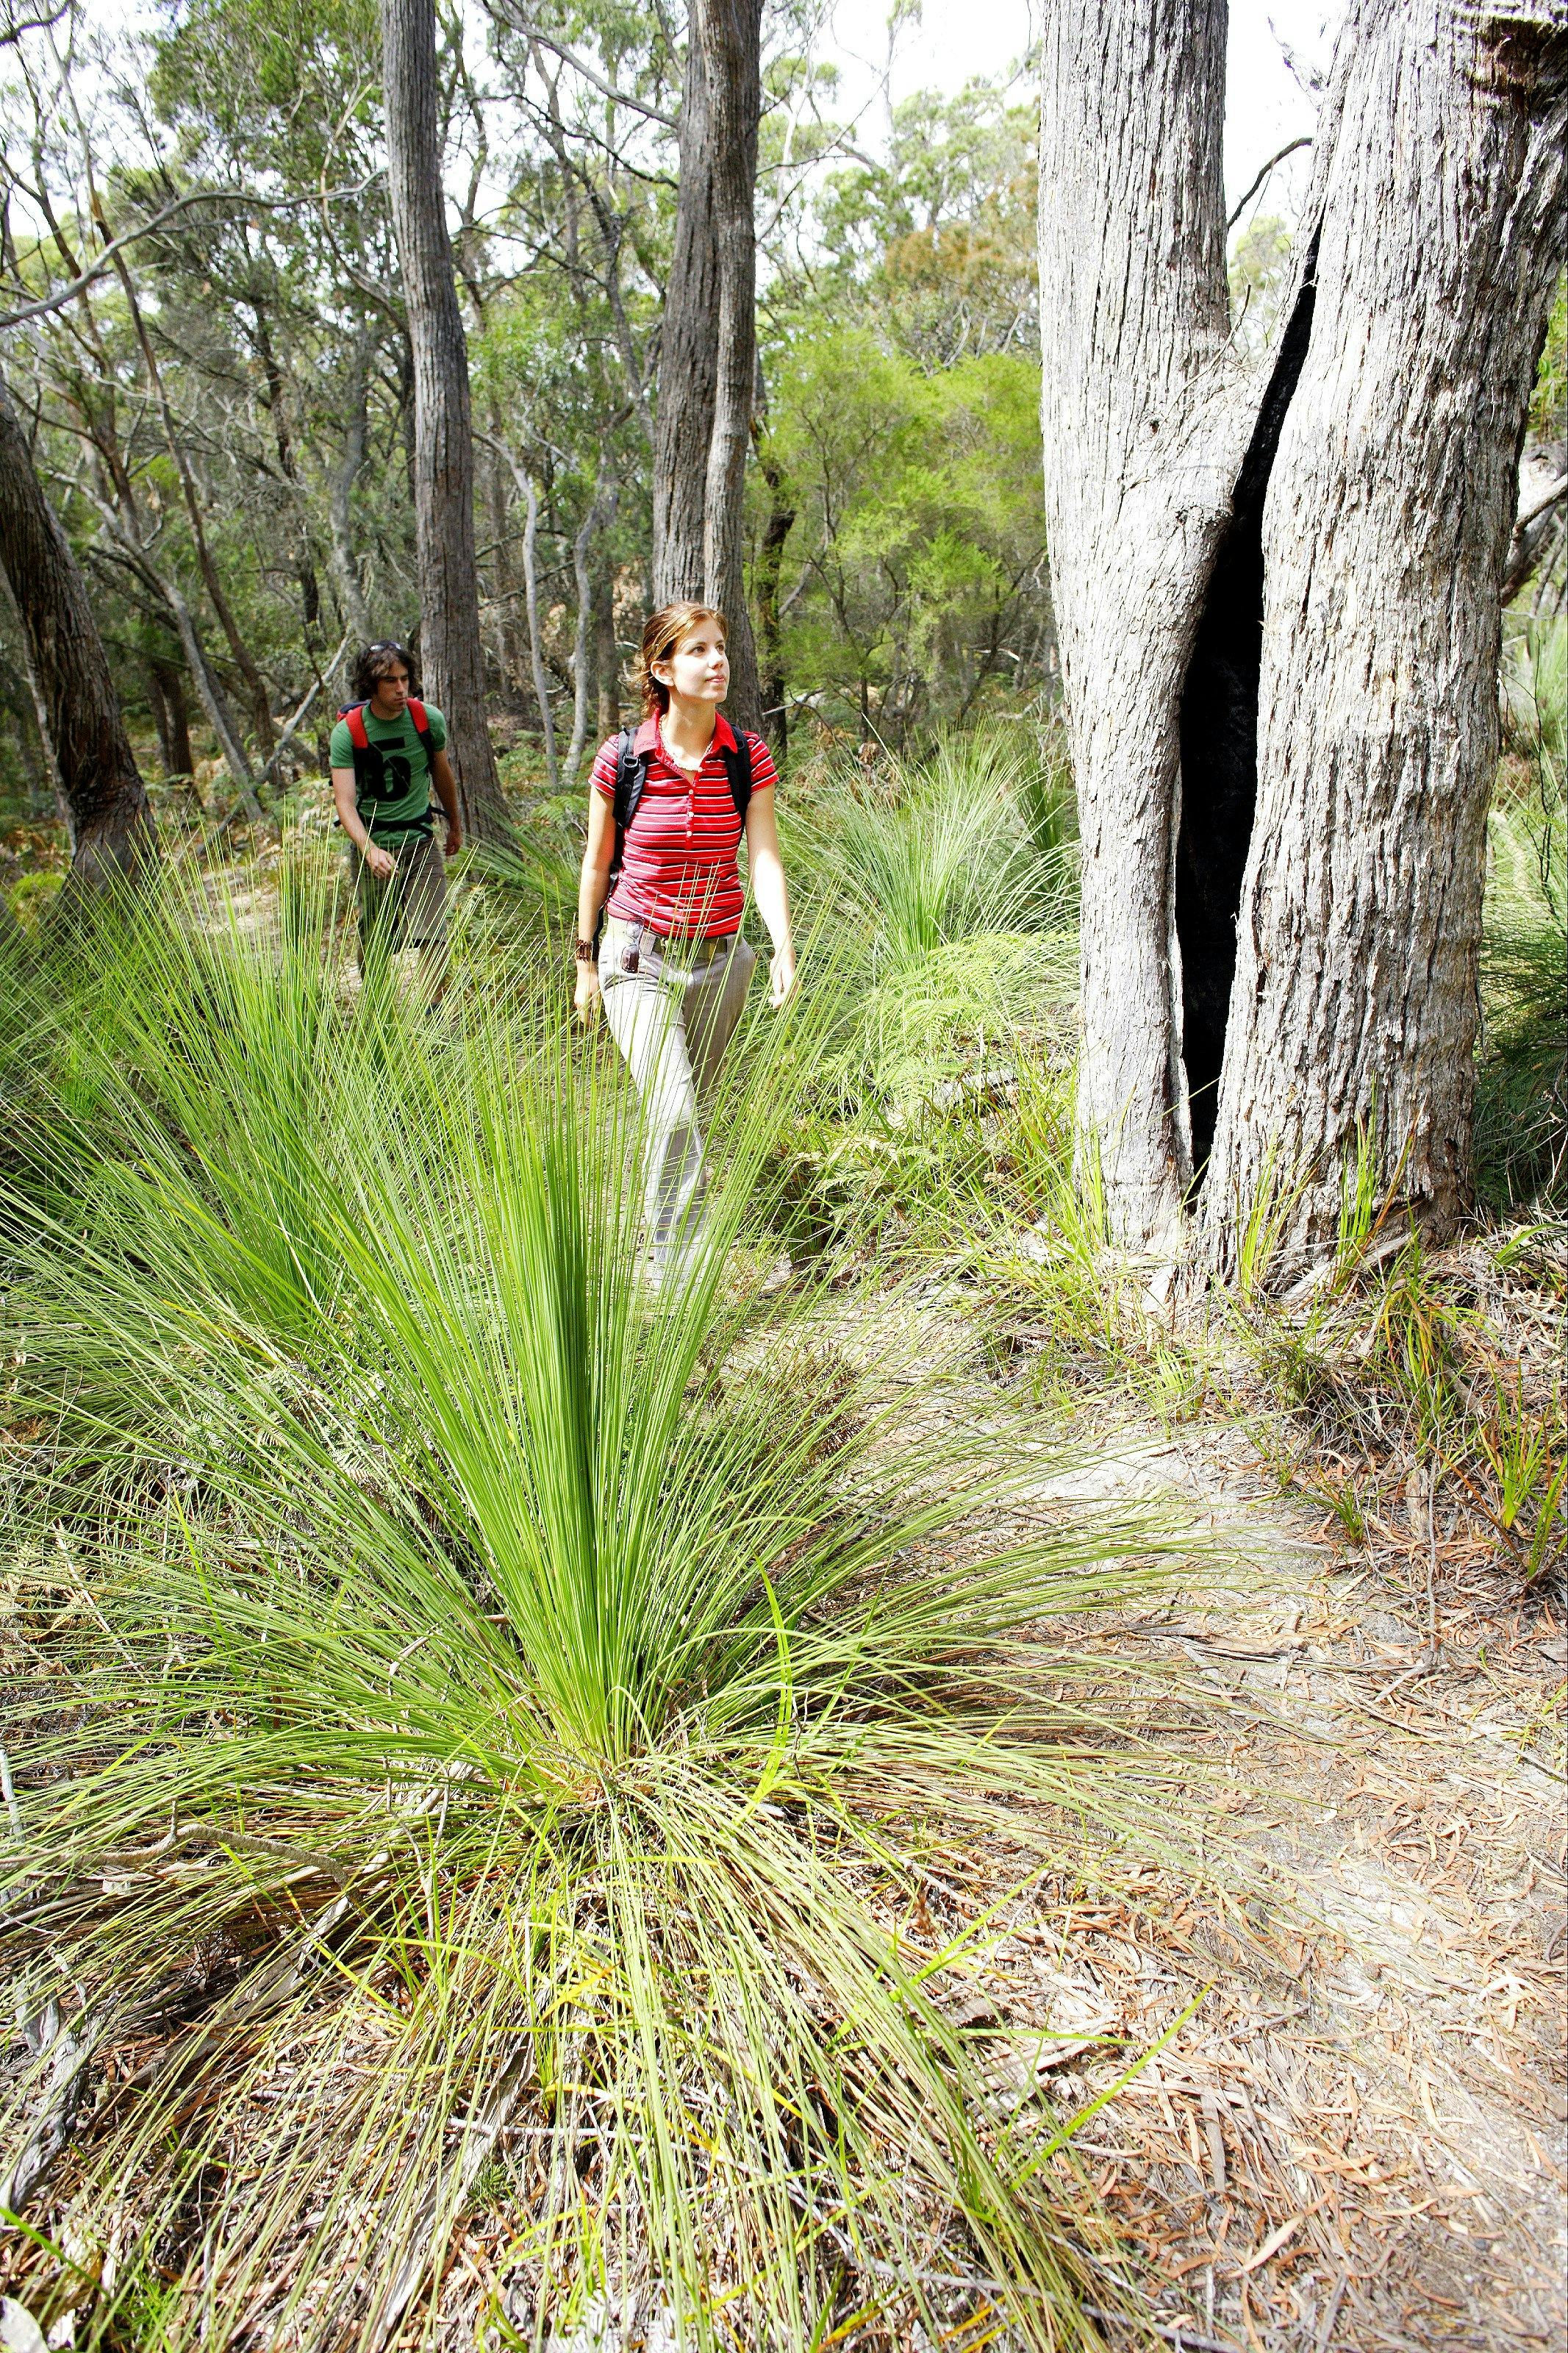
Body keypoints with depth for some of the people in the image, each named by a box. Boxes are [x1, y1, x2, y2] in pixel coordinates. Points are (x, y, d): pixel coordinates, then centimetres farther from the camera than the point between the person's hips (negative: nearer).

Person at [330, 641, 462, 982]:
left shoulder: (429, 719, -4)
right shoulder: (347, 731, -12)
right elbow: (345, 802, -19)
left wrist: (455, 825, 28)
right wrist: (370, 850, -37)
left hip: (421, 842, 1)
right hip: (371, 846, -1)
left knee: (432, 938, -12)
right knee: (374, 947, 7)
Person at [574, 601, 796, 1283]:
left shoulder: (748, 758, -2)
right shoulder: (621, 759, -8)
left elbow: (764, 858, -9)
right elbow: (597, 862, 3)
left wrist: (784, 950, -24)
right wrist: (586, 961, 7)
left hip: (718, 958, 3)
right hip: (639, 956, -3)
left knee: (692, 1105, 16)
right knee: (673, 1110, -18)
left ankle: (663, 1245, 40)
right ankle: (675, 1272, -9)